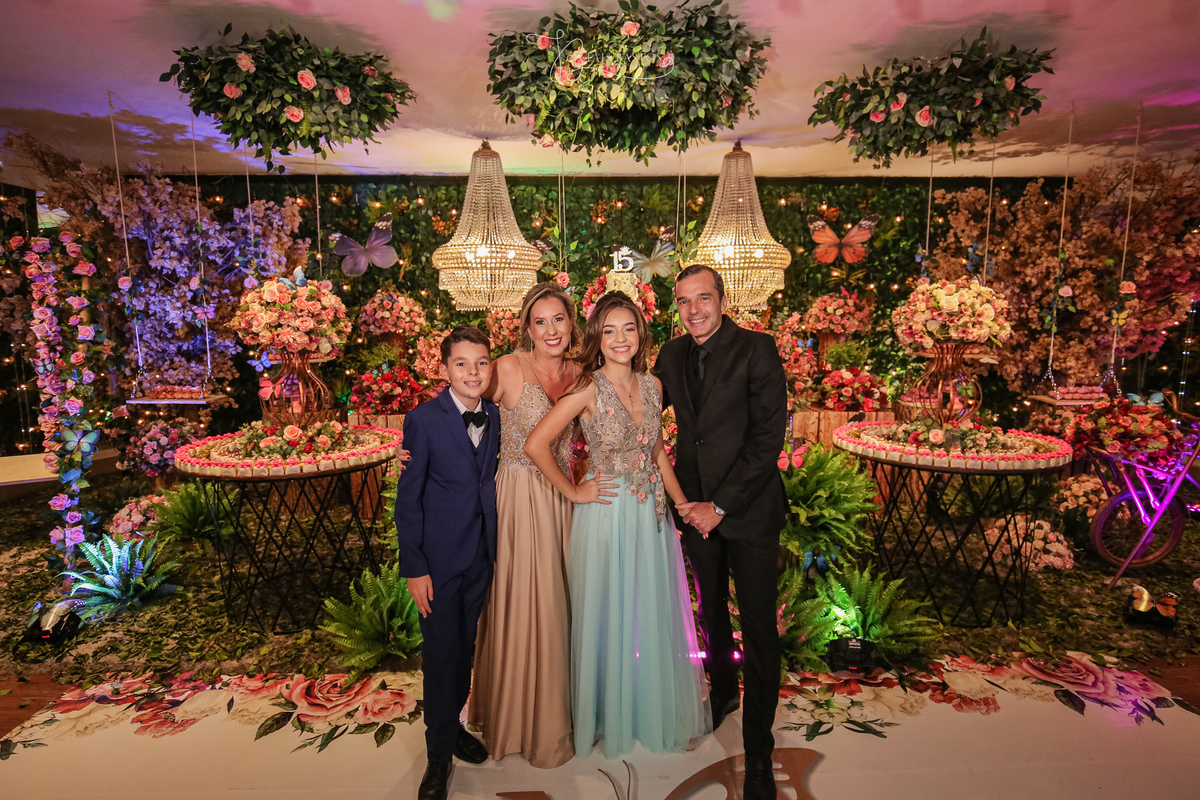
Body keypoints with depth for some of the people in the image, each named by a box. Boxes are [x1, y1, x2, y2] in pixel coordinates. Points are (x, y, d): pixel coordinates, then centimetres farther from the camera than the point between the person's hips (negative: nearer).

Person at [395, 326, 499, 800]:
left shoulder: (495, 417, 2)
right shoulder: (424, 420, -12)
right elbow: (407, 499, -10)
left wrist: (497, 546, 4)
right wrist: (414, 568, -11)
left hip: (482, 555, 4)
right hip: (439, 556, -4)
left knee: (466, 647, 18)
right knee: (441, 651, 6)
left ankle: (453, 724, 40)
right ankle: (439, 752, 26)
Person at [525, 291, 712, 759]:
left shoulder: (651, 385, 3)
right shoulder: (589, 388, -15)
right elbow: (535, 445, -17)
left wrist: (683, 503, 6)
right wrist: (573, 492, -10)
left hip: (651, 514, 6)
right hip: (607, 515, -5)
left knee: (654, 613, 18)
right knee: (609, 617, 11)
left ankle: (655, 712, 43)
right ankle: (609, 718, 36)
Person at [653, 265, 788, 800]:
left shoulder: (757, 350, -12)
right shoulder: (671, 355, 3)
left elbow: (768, 438, -16)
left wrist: (720, 506, -16)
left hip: (748, 510, -4)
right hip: (696, 508, 5)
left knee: (759, 629, 3)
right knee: (712, 612, 21)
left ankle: (759, 749, 20)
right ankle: (722, 691, 46)